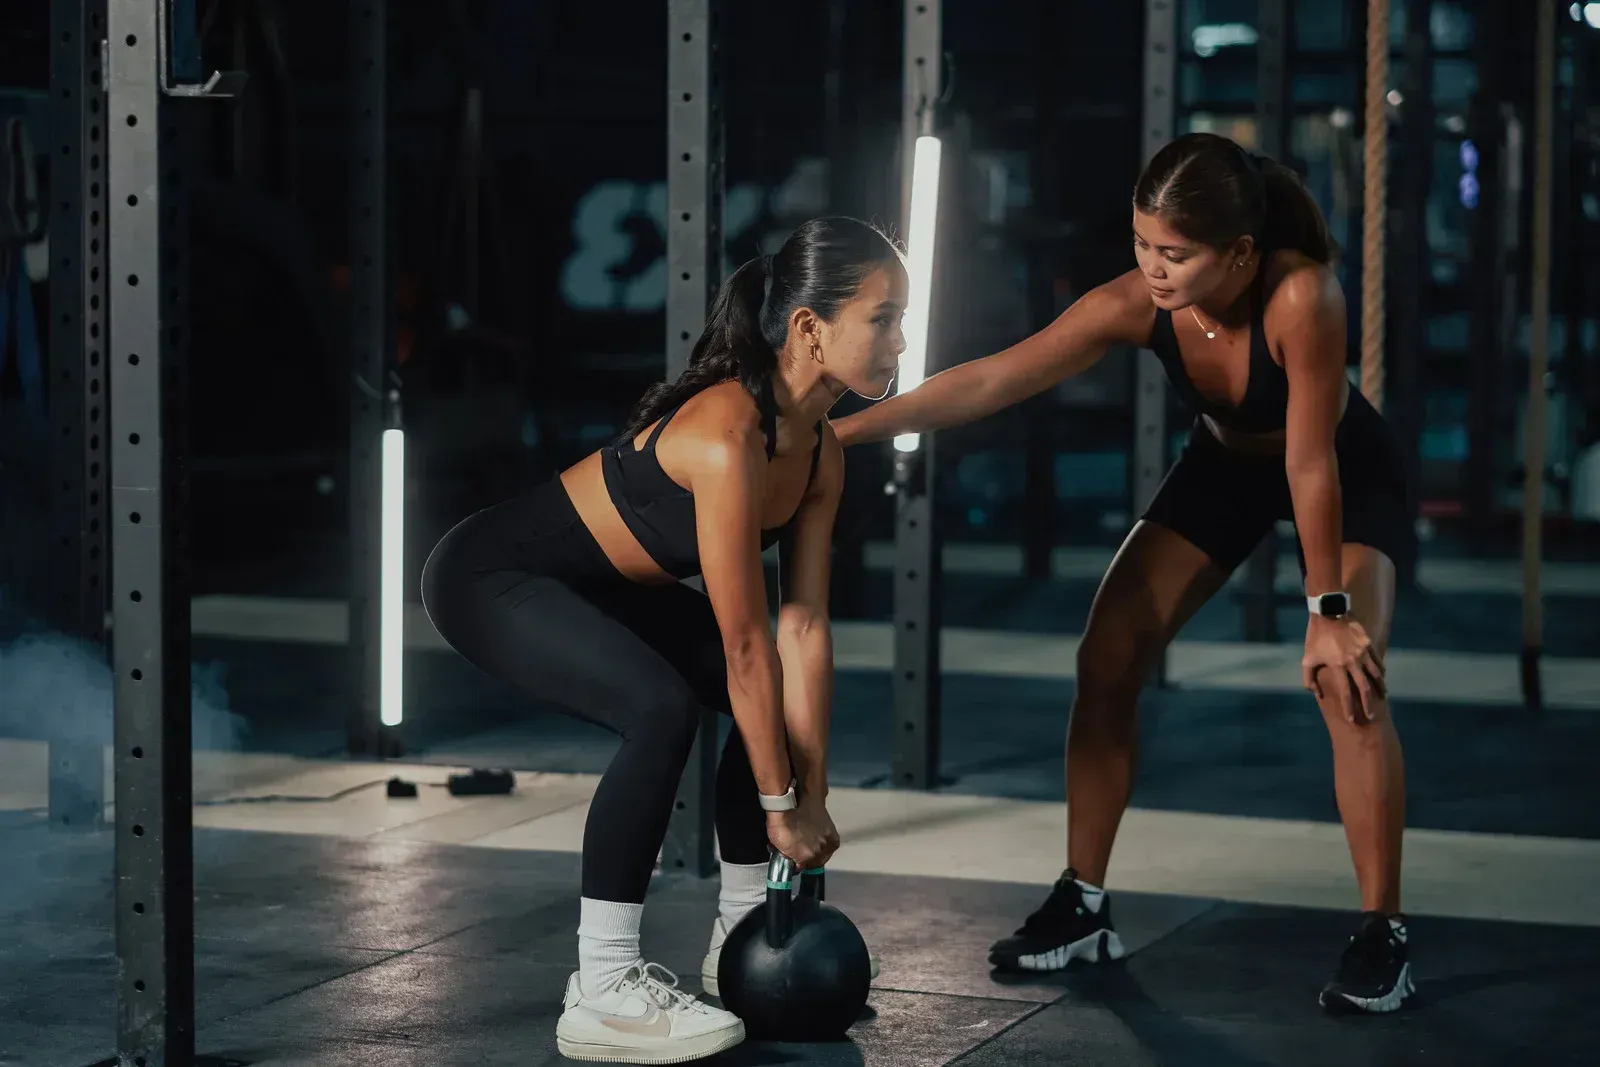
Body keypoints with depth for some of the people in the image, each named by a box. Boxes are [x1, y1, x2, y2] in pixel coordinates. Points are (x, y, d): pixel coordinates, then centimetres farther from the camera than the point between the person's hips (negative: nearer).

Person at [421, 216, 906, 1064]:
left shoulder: (821, 454, -5)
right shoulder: (725, 434, -32)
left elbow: (803, 629, -4)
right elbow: (743, 643, -28)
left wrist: (814, 794, -7)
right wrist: (779, 805, -21)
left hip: (600, 583, 10)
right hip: (492, 574, -10)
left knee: (782, 701, 6)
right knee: (660, 709, -30)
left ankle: (740, 936, 20)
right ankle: (602, 992, -22)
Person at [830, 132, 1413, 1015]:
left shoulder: (1301, 296, -40)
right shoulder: (1136, 305, -28)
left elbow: (1312, 463, -34)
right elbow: (989, 381, -26)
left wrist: (1328, 610, -28)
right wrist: (845, 429, -30)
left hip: (1346, 472, -5)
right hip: (1225, 463, 5)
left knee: (1348, 682, -22)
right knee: (1106, 660, -4)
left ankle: (1381, 938, -9)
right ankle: (1082, 907, 8)